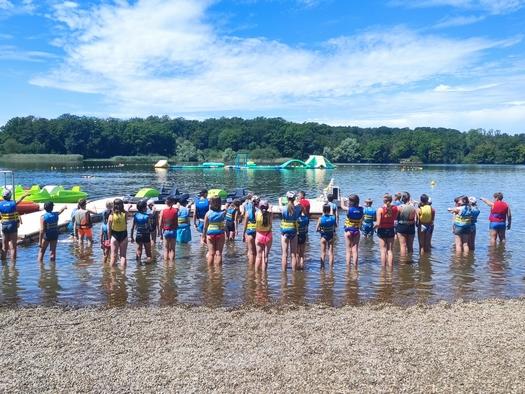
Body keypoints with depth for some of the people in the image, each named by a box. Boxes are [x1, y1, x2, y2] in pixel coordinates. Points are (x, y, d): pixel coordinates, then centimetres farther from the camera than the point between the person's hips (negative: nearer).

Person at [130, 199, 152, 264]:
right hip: (146, 236, -4)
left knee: (138, 252, 10)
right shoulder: (146, 216, -11)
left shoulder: (135, 215, 0)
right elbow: (148, 227, -10)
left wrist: (131, 237, 8)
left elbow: (132, 227, 3)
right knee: (148, 252, 6)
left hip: (138, 236, 4)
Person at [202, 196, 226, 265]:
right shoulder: (223, 213, -6)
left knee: (211, 253, 8)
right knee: (218, 253, 3)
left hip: (210, 234, 1)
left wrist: (203, 236, 6)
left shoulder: (208, 213, -4)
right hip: (220, 234, 0)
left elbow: (205, 227, -1)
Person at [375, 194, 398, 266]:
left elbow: (378, 223, -16)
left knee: (383, 250, 5)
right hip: (391, 230, 2)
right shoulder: (395, 208, -6)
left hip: (382, 231, -2)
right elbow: (395, 218, 7)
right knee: (390, 250, 11)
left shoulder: (380, 209, -14)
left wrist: (375, 226, 3)